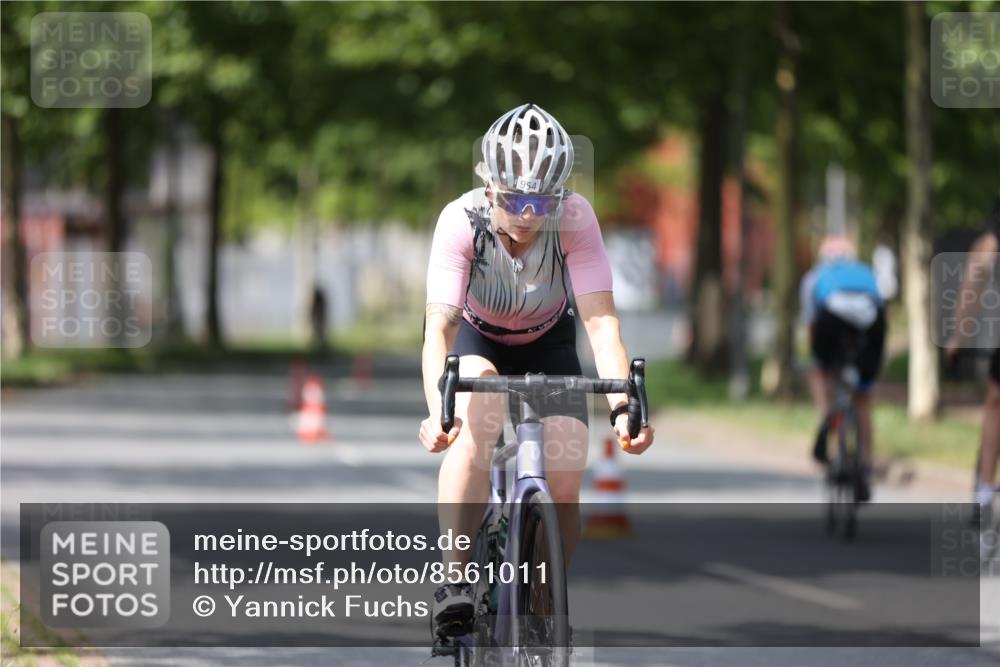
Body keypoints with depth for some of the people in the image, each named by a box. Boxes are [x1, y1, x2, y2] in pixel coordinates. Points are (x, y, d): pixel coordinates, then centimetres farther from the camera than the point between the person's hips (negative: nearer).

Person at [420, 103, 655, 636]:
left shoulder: (575, 219, -30)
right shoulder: (461, 221, -32)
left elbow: (601, 321, -36)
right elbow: (439, 327, -40)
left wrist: (621, 405, -51)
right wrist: (437, 410, -57)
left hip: (548, 344, 1)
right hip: (477, 339, -1)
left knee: (565, 481, -15)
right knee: (476, 419, -33)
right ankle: (454, 581, -32)